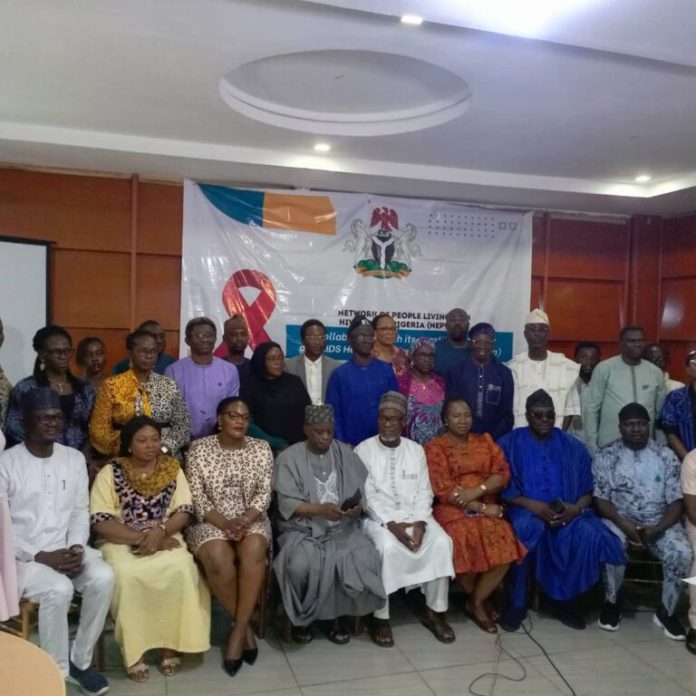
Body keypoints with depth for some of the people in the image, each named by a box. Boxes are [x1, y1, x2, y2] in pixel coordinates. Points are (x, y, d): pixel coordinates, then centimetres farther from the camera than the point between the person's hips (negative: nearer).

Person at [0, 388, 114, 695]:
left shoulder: (74, 458, 6)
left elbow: (81, 512, 8)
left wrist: (76, 547, -10)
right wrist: (41, 556, -18)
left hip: (67, 548, 4)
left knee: (103, 577, -24)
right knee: (59, 589, -32)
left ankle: (80, 661, -3)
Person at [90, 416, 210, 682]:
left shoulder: (172, 469, 5)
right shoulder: (110, 472, -2)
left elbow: (184, 512, 1)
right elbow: (101, 522, -9)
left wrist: (160, 531, -19)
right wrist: (141, 538, -19)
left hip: (165, 538, 2)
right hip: (121, 541, -1)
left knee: (182, 569, -28)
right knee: (126, 576, -32)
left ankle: (171, 645, -13)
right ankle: (133, 651, -14)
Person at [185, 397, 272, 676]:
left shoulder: (261, 448, 4)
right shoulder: (199, 448, 0)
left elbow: (264, 493, -1)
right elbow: (196, 495, -5)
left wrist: (244, 521, -18)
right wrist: (224, 523, -18)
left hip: (251, 519, 1)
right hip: (211, 521, -1)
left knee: (253, 550, -32)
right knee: (218, 557, -32)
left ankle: (238, 631, -20)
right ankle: (246, 627, -10)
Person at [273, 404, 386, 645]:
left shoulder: (346, 454, 10)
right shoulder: (289, 458, 0)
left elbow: (363, 493, 6)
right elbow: (287, 504, -8)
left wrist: (358, 507, -17)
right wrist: (320, 509, -22)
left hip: (342, 527, 3)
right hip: (303, 528, -2)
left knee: (364, 559, -24)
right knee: (301, 564, -32)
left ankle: (333, 615, 1)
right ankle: (301, 616, 1)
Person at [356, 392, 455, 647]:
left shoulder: (416, 450, 9)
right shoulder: (364, 450, -2)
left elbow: (424, 491, 4)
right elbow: (368, 495, -8)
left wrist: (420, 523, -13)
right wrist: (392, 524, -19)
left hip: (415, 516, 3)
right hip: (378, 517, -3)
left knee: (441, 542, -22)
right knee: (387, 546, -33)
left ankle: (434, 610, -4)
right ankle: (381, 616, -17)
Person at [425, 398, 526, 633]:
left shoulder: (485, 441, 14)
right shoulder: (435, 447, 0)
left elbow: (503, 473, 3)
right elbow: (443, 490, -9)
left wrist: (477, 491, -15)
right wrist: (482, 508, -14)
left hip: (488, 506, 3)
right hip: (452, 509, -3)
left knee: (504, 544, -25)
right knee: (466, 542, -31)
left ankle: (477, 602, -2)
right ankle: (480, 599, 0)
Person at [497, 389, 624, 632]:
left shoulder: (573, 447, 12)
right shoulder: (510, 444, 2)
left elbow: (588, 490, 9)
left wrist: (576, 508, -12)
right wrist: (533, 505, -18)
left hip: (567, 512, 3)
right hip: (525, 510, -3)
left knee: (589, 534, -28)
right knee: (528, 527, -36)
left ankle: (563, 599, -4)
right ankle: (516, 602, -17)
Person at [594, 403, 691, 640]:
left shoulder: (666, 456, 3)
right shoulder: (605, 457, -1)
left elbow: (676, 501, -1)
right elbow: (599, 499, -5)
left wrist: (656, 529, -17)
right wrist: (625, 525, -21)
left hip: (659, 523, 2)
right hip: (619, 520, -2)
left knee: (683, 553, -26)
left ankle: (666, 611, -2)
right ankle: (611, 603, -6)